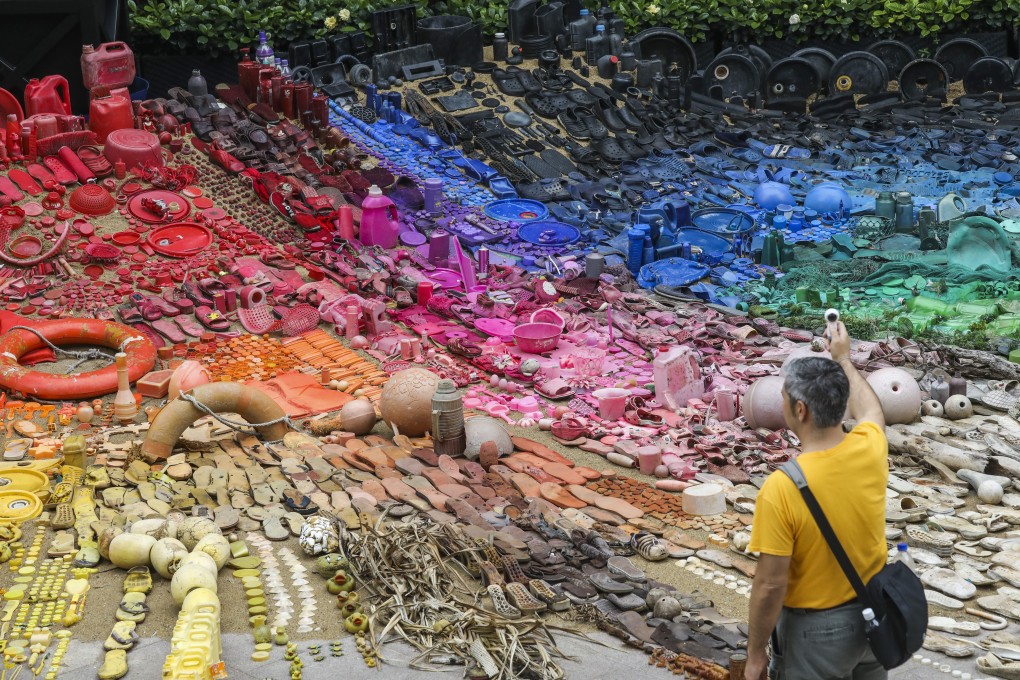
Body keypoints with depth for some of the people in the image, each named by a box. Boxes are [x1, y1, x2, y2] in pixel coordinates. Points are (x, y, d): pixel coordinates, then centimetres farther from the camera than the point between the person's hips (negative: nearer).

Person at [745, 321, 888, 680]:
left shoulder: (782, 487, -28)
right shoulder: (870, 450, -13)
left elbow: (770, 585, -23)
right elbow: (869, 409, 14)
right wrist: (843, 358, 28)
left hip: (816, 629, -5)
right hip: (874, 616, 6)